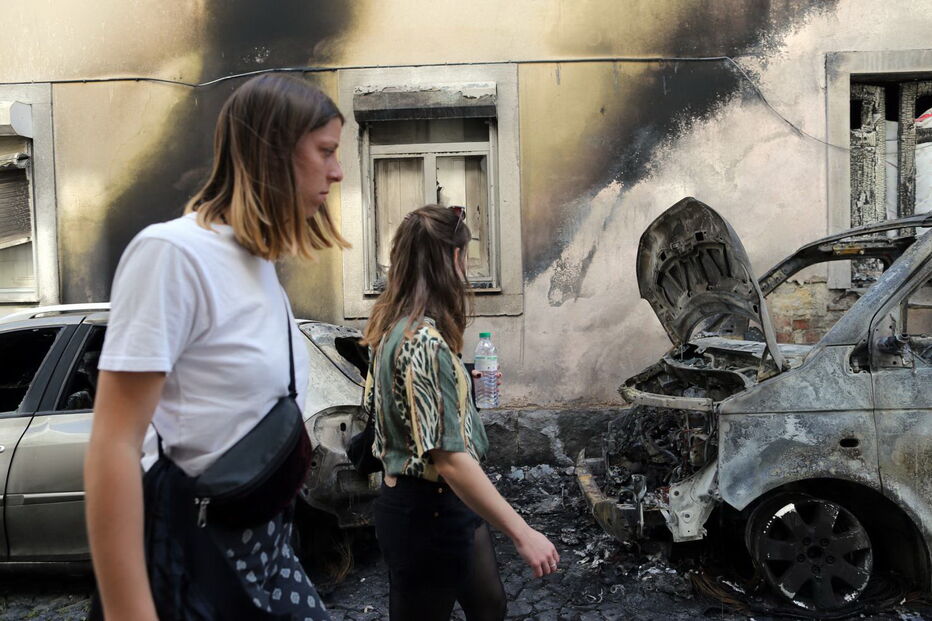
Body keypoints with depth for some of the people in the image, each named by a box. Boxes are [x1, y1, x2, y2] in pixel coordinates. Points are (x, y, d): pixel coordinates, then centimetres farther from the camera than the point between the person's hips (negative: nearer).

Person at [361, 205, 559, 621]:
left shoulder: (394, 324, 3)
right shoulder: (425, 341, -27)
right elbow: (450, 460, -30)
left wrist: (459, 381, 29)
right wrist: (523, 535, -26)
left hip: (447, 505, 9)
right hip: (427, 513, -9)